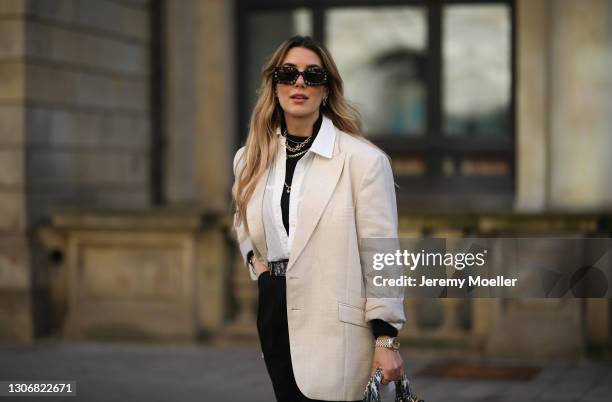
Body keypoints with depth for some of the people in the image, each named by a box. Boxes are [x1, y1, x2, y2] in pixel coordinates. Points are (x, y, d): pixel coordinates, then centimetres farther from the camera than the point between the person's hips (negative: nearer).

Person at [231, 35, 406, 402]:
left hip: (334, 322, -6)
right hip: (276, 311, 6)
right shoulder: (251, 159, 9)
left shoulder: (363, 159, -9)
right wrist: (257, 262, 9)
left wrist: (387, 338, -14)